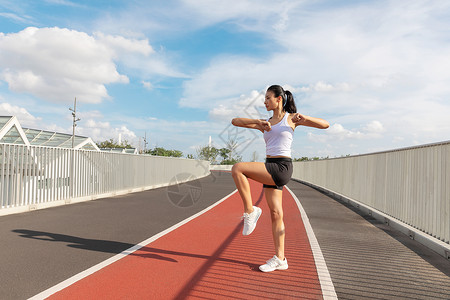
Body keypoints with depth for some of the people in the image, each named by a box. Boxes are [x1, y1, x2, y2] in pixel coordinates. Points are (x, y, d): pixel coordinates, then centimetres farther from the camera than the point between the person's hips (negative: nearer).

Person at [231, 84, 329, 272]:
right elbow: (235, 122, 11)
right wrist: (257, 122, -5)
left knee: (237, 169, -21)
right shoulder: (265, 123, 17)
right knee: (275, 214, 7)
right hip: (270, 169, 6)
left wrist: (304, 118, -12)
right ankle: (279, 259, 16)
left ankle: (250, 211, -11)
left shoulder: (291, 118, 5)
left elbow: (325, 125, 5)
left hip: (281, 167, -6)